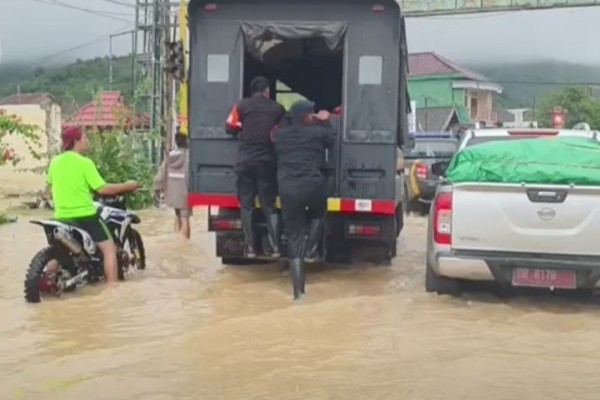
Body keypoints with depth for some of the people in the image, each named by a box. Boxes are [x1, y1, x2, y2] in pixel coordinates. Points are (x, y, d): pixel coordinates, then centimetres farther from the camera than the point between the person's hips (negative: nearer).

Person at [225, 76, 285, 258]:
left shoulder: (242, 105, 1)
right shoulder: (277, 108, 3)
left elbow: (230, 127, 2)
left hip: (245, 161, 0)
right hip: (267, 162, 0)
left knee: (247, 205, 6)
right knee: (269, 206, 7)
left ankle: (250, 248, 5)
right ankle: (275, 247, 3)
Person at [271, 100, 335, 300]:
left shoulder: (279, 133, 12)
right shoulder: (319, 131, 3)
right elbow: (332, 141, 22)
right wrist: (325, 122, 34)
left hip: (288, 191, 2)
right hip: (313, 187, -2)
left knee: (294, 239, 6)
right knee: (318, 216, 35)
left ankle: (298, 291, 6)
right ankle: (311, 251, 18)